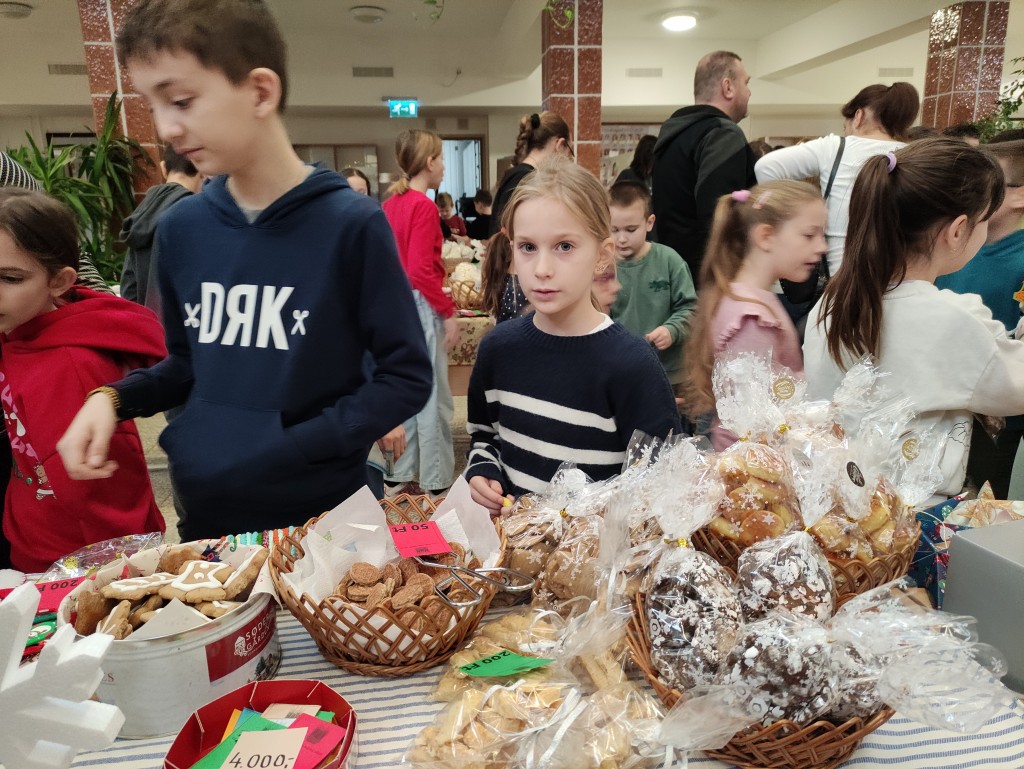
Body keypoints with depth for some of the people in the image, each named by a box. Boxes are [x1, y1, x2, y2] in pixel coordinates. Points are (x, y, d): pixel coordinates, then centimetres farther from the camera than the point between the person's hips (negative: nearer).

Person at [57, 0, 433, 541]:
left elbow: (406, 379, -11)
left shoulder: (351, 224, -15)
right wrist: (114, 398, -4)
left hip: (320, 517, -5)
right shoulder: (180, 228, 1)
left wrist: (295, 446, -19)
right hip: (204, 514, 5)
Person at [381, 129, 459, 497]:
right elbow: (421, 272, -20)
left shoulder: (391, 202, 10)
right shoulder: (424, 206, -14)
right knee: (432, 395, 1)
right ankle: (435, 481, 10)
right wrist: (448, 312, -14)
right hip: (420, 304, -9)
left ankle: (399, 474, 24)